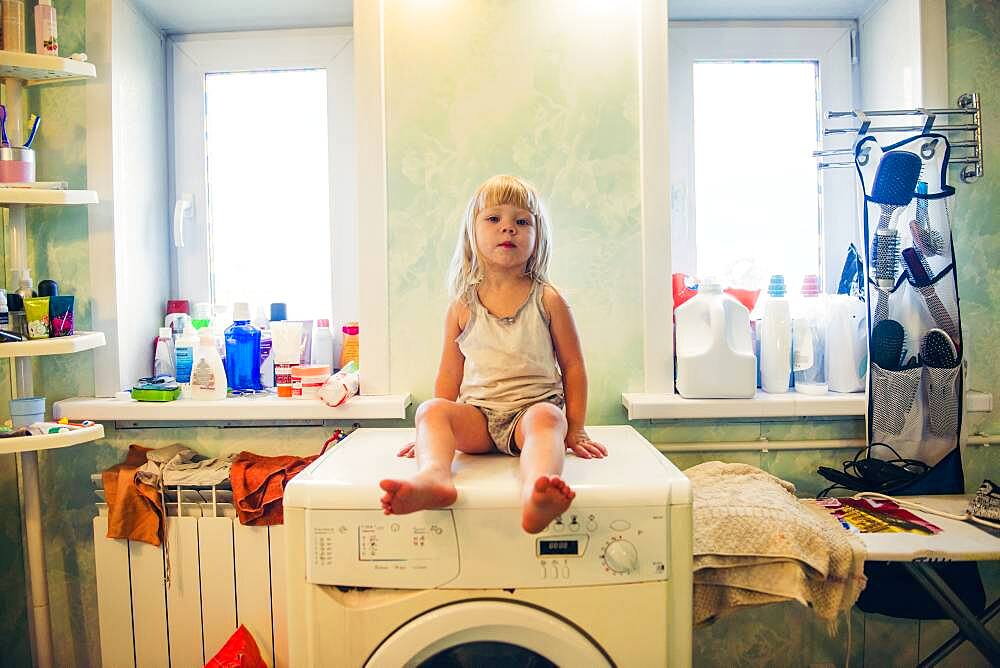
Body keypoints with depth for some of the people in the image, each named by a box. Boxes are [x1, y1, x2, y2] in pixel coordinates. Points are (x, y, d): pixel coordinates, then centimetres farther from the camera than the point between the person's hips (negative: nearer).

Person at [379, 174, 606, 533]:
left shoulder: (548, 300, 5)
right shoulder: (462, 308, 9)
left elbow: (573, 366, 8)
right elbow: (450, 376, 14)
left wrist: (575, 429, 3)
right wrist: (436, 431, 9)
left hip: (534, 407, -2)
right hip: (477, 415, 2)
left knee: (546, 417, -36)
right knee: (430, 409, -25)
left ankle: (535, 492, -65)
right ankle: (434, 476, -53)